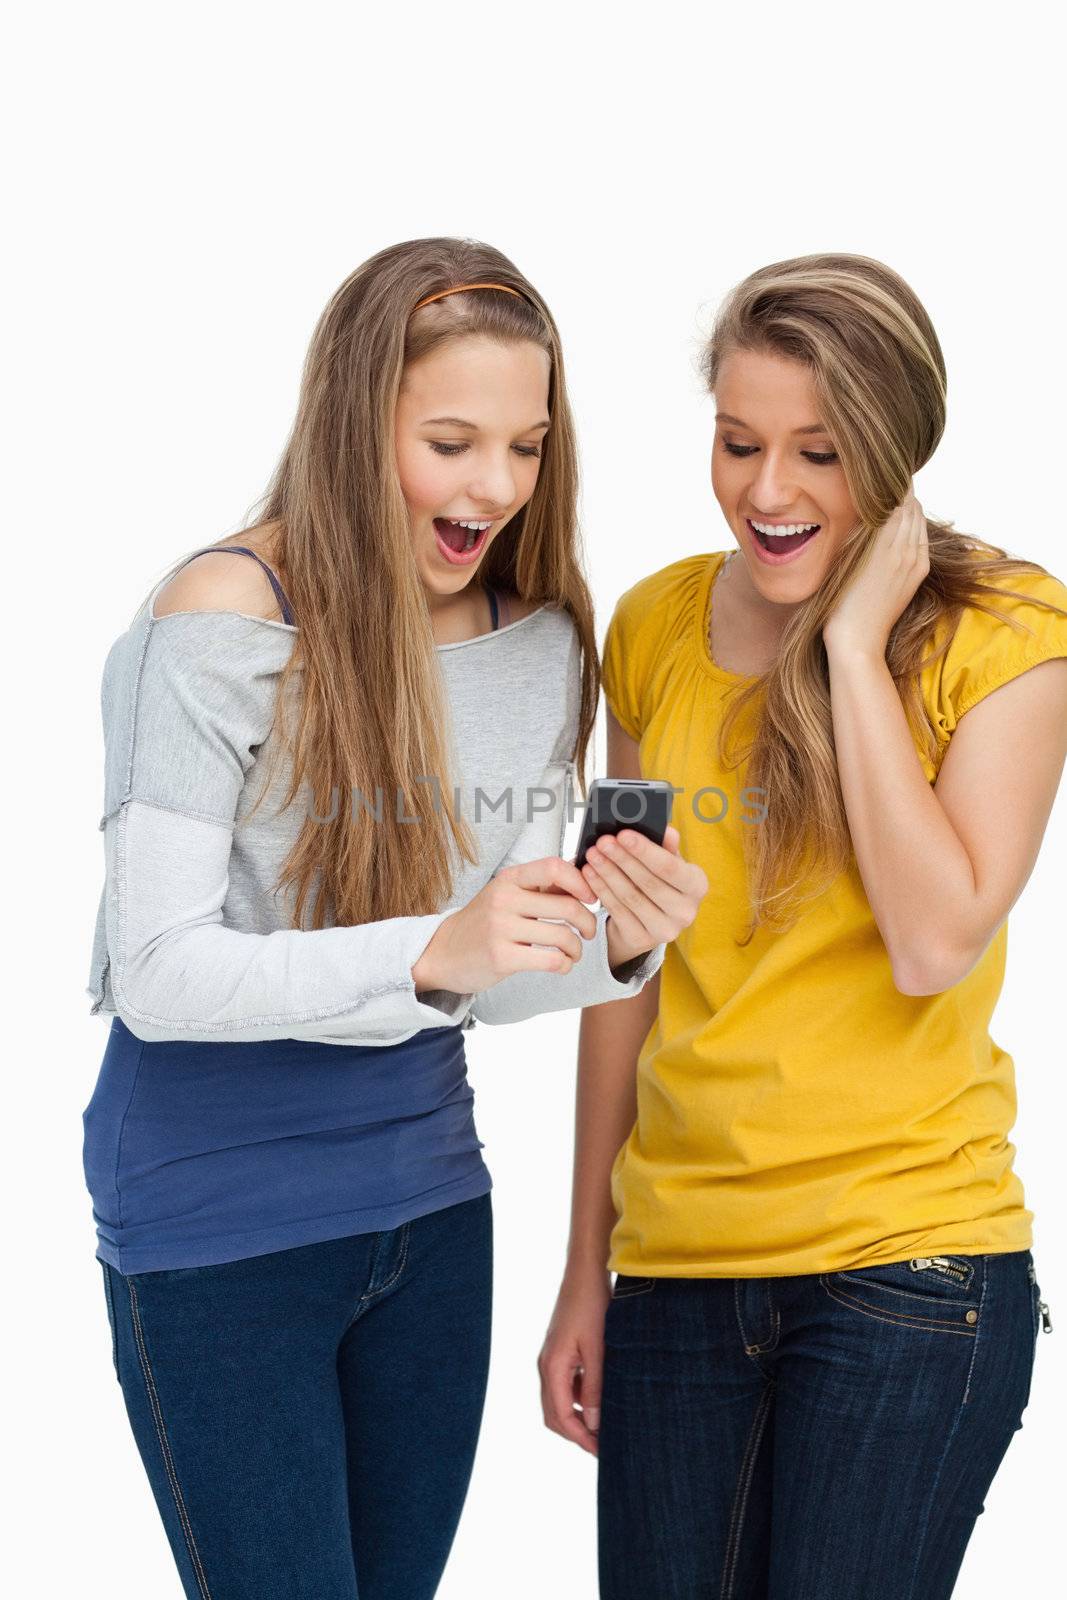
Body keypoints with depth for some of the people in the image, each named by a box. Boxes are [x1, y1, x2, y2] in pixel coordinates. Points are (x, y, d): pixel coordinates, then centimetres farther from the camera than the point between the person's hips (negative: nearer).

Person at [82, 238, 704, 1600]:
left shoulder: (542, 642, 3)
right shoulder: (222, 623, -17)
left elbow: (475, 979, 7)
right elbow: (156, 974, -21)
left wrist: (614, 945, -14)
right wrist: (428, 951, -33)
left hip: (426, 1199, 6)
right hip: (218, 1219, -6)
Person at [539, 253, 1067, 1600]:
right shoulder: (656, 627, 6)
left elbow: (936, 946, -17)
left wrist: (856, 643, -15)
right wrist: (586, 1267, 13)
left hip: (903, 1264, -3)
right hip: (677, 1259, 4)